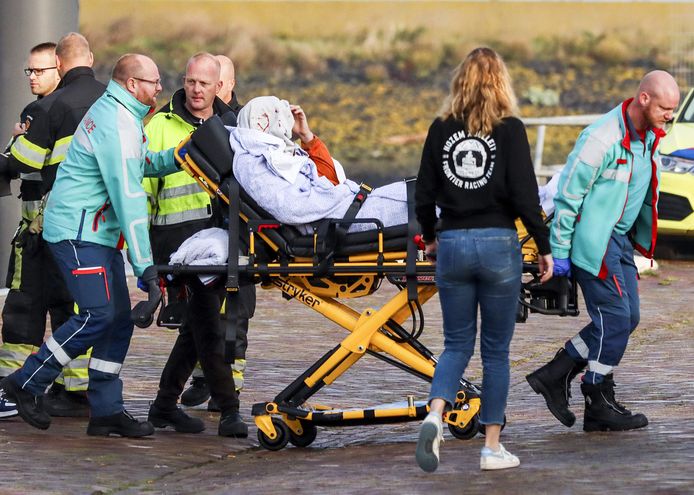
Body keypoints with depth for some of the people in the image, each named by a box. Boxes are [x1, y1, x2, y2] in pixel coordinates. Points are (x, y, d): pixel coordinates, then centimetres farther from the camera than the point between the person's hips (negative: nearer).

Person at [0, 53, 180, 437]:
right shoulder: (118, 123, -18)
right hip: (78, 231, -10)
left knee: (119, 319, 7)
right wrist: (144, 264, -20)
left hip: (98, 233, 10)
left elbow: (140, 164, 22)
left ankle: (106, 410, 8)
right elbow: (128, 196, -21)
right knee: (98, 315, -14)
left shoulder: (119, 113, 14)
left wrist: (175, 158, 3)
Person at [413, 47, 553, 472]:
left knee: (457, 344, 11)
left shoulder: (441, 129, 2)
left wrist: (430, 238, 23)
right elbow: (525, 197, -11)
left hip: (452, 245, 3)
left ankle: (435, 415, -15)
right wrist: (544, 249, 0)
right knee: (496, 350, 8)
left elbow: (424, 195, 6)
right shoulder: (510, 130, -7)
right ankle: (493, 447, 10)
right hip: (498, 245, -3)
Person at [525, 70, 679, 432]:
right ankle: (599, 406, 4)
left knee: (626, 318, 8)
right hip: (594, 241, -9)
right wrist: (559, 250, -16)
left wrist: (639, 238, 20)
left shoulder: (648, 137, 7)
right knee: (615, 319, -8)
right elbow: (569, 192, -18)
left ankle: (555, 375, 16)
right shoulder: (602, 138, -21)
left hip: (620, 239, 9)